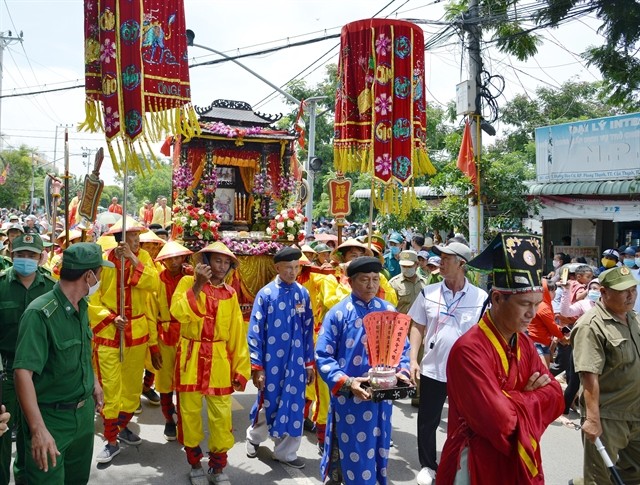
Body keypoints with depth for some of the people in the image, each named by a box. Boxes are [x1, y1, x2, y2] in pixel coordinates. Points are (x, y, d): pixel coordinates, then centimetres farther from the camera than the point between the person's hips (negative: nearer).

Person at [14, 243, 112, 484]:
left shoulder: (81, 306, 1)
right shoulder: (40, 313, -25)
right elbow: (23, 372, -31)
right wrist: (38, 429, -36)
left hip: (84, 411, 7)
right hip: (51, 418, -7)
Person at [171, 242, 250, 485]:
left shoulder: (230, 294, 6)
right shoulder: (188, 282, -2)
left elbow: (237, 334, 5)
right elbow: (179, 313, -21)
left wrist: (241, 369, 2)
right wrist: (199, 284, -24)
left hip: (219, 360, 2)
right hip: (191, 358, -2)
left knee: (221, 415, 4)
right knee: (190, 412, 8)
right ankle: (195, 464, 28)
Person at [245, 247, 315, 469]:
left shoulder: (302, 293, 1)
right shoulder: (266, 294, -10)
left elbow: (308, 329, 7)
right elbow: (254, 332, -8)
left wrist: (309, 362, 7)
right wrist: (256, 367, -10)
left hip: (296, 361, 3)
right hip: (272, 361, -3)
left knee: (294, 405, 8)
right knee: (267, 403, 11)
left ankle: (286, 452, 27)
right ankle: (254, 437, 41)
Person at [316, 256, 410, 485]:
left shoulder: (388, 311, 3)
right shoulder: (338, 313, -9)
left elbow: (402, 348, 9)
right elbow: (323, 356, -11)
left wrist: (402, 372, -10)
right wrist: (346, 382, -23)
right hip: (349, 398, -4)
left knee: (376, 448, 17)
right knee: (350, 452, 6)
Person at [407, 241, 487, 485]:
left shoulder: (480, 297, -8)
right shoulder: (428, 293, -2)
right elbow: (417, 327, 3)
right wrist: (413, 359, -5)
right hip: (432, 370, 2)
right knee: (427, 421, 12)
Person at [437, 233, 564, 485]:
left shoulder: (524, 343, 2)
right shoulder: (469, 350, -26)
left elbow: (554, 397, 0)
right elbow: (500, 419, -29)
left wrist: (514, 400, -18)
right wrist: (530, 397, -11)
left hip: (519, 462, 7)